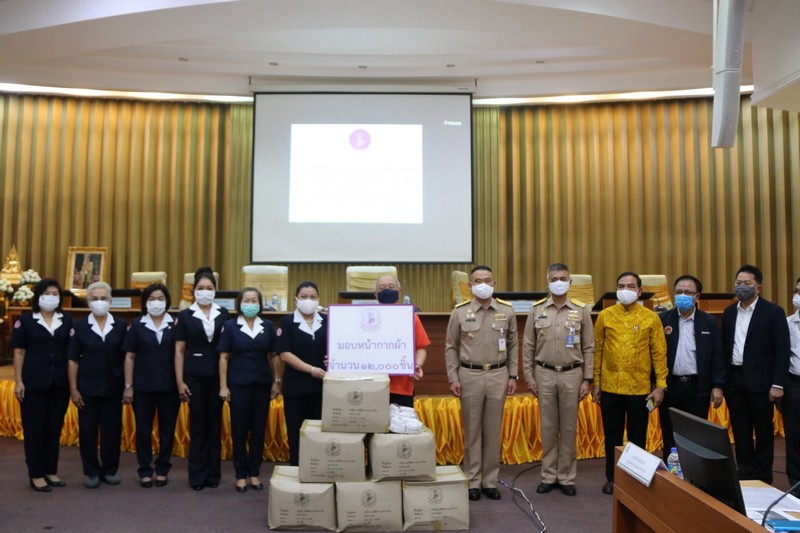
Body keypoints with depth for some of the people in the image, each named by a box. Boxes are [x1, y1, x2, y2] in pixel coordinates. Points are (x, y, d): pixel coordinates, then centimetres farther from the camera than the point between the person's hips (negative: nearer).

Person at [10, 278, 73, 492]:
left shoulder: (67, 321, 5)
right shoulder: (25, 321, -1)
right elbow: (19, 353, -2)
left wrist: (73, 381, 3)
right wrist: (18, 381, -8)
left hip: (60, 383, 3)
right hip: (34, 383, -3)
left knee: (55, 428, 10)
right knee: (34, 428, 4)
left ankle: (51, 471, 21)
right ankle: (36, 474, 13)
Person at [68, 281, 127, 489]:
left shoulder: (121, 326, 1)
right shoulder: (79, 326, 0)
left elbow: (126, 357, 3)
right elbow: (73, 360, 0)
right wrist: (73, 388, -5)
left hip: (113, 387, 1)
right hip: (88, 387, 0)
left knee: (112, 429, 6)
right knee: (87, 429, 4)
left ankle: (110, 470, 20)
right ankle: (91, 472, 17)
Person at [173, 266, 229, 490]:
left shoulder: (223, 314, 4)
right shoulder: (184, 316, 0)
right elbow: (179, 351, 0)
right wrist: (180, 382, -5)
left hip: (217, 375, 2)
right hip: (194, 376, -1)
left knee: (215, 423, 7)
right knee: (198, 424, 3)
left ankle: (213, 473, 18)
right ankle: (197, 475, 14)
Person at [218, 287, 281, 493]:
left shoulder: (268, 326, 3)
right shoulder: (230, 326, -2)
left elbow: (274, 356, 7)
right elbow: (223, 357, -2)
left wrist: (277, 381, 3)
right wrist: (223, 386, -6)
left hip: (262, 383, 2)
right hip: (238, 383, -2)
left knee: (259, 429, 7)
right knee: (239, 429, 4)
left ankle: (254, 473, 19)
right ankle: (241, 474, 16)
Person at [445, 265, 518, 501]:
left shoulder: (507, 311, 3)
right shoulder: (460, 312, -1)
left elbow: (512, 345, 8)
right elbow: (451, 347, 2)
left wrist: (513, 376, 4)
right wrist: (453, 378, -3)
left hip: (498, 376, 1)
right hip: (470, 376, -1)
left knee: (493, 431, 8)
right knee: (472, 431, 6)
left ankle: (490, 481, 20)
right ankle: (473, 481, 16)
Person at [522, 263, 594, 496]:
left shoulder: (581, 310, 0)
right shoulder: (537, 310, 1)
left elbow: (588, 348, 2)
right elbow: (528, 346, 3)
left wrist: (588, 379, -2)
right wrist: (529, 377, 0)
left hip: (571, 374, 0)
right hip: (544, 374, 1)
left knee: (569, 428, 7)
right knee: (548, 428, 8)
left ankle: (567, 477, 19)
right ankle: (549, 476, 19)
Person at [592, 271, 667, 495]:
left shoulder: (651, 318, 0)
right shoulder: (605, 316, 2)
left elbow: (659, 353, 0)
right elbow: (597, 350, 4)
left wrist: (660, 386, -5)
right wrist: (595, 382, 2)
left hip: (640, 389, -1)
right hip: (610, 387, 1)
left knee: (638, 437, 10)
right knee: (612, 436, 10)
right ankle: (612, 478, 24)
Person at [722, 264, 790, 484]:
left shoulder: (773, 312, -6)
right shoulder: (729, 312, 9)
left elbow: (782, 351, -9)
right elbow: (725, 347, 10)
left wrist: (777, 384, -13)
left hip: (760, 381, -4)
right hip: (734, 379, 4)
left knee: (763, 431, 7)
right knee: (740, 431, 11)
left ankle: (763, 478, 18)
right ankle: (745, 474, 22)